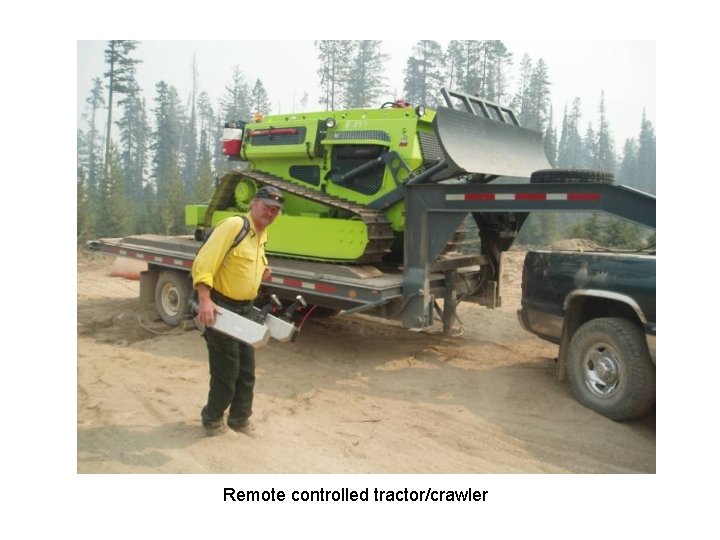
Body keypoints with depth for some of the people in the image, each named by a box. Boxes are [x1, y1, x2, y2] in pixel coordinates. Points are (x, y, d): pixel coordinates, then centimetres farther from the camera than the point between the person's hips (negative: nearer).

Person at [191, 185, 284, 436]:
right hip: (221, 308, -8)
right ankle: (212, 418, 21)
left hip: (246, 309, 8)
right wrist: (205, 301, -32)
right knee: (226, 370, -1)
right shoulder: (233, 225, -17)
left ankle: (240, 418, 30)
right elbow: (203, 263, -24)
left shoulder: (262, 235, 10)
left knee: (247, 370, 14)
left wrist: (261, 272, 7)